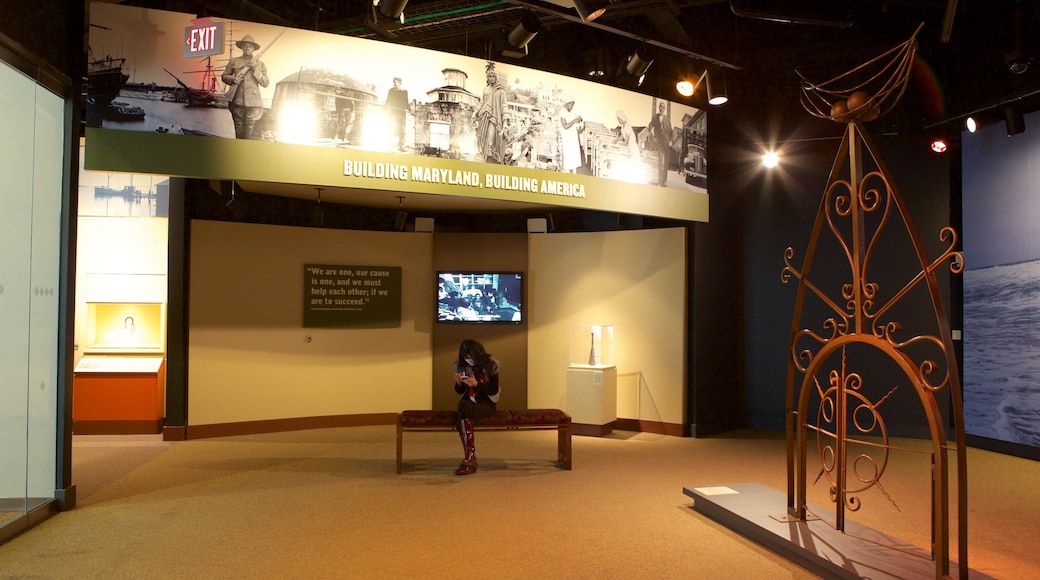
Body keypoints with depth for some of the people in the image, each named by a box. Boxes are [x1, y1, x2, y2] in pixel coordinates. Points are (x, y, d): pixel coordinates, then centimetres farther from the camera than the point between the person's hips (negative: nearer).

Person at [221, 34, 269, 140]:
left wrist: (255, 69, -8)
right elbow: (224, 76, 15)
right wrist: (233, 79, -7)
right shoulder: (233, 61, 10)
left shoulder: (260, 64, 10)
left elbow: (265, 83, 3)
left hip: (252, 103, -1)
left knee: (248, 130, -6)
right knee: (239, 130, 5)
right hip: (237, 101, 1)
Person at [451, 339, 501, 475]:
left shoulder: (491, 364, -9)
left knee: (465, 416, -34)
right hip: (469, 399, 3)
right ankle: (471, 457, -38)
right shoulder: (460, 365, 1)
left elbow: (493, 391, -10)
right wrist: (459, 383, -14)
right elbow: (460, 391, 9)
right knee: (464, 409, -35)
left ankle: (468, 459, -31)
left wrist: (477, 384, -25)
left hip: (487, 402, -3)